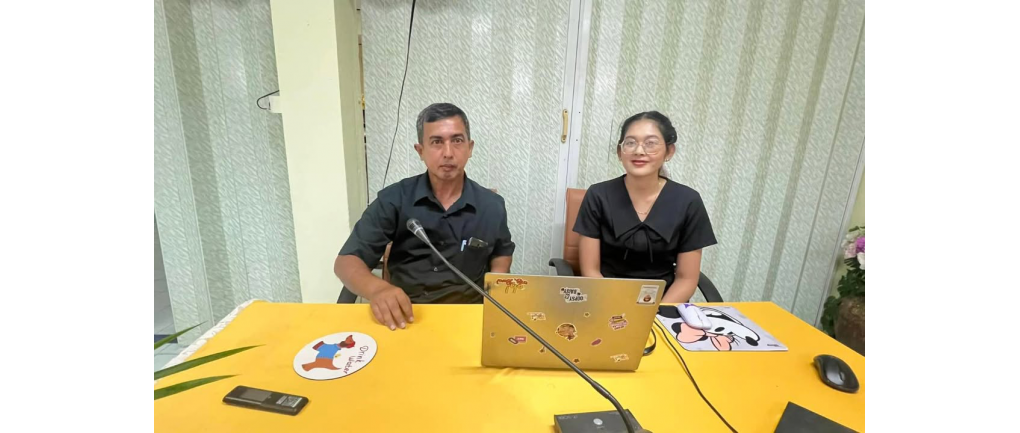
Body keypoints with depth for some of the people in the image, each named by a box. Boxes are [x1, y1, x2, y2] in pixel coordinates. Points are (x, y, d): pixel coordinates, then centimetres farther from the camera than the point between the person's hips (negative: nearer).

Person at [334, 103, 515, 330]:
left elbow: (503, 251, 21)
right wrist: (377, 289, -27)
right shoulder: (393, 199, -4)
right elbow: (346, 260, -5)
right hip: (403, 313, -1)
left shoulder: (492, 206, 1)